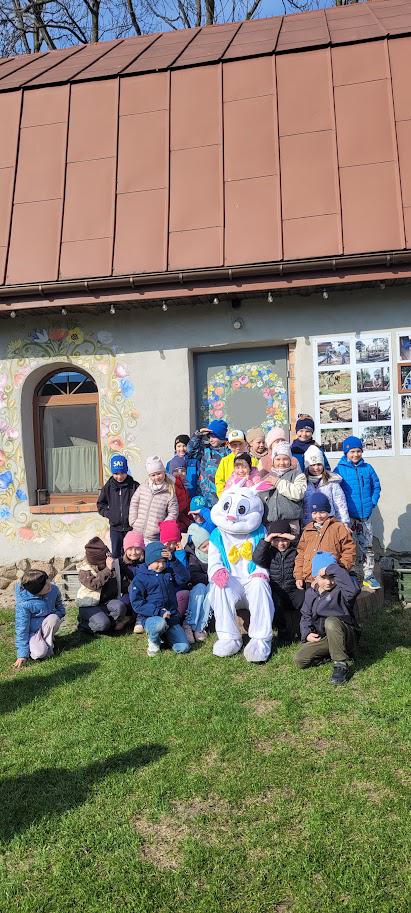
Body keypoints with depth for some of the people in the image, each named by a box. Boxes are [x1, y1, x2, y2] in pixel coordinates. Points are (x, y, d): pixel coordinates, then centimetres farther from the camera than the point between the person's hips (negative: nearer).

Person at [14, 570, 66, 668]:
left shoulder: (53, 590, -17)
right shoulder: (23, 604, -28)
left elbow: (59, 605, 7)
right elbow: (21, 628, -21)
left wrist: (59, 613, -16)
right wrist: (22, 655, -19)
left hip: (49, 625, 4)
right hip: (32, 630, -3)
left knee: (53, 618, -33)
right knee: (39, 653, -30)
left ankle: (48, 647, -10)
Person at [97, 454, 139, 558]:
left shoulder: (134, 486, -6)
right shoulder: (108, 487, 3)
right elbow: (100, 504, 11)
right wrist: (108, 514, -3)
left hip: (131, 527, -2)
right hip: (115, 527, 2)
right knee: (115, 554, 10)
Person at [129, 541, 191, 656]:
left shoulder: (168, 573, 13)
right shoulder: (140, 578, -3)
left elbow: (184, 577, -4)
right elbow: (137, 603, -10)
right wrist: (159, 612, -19)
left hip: (171, 617, 4)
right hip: (150, 617, -4)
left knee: (184, 648, -10)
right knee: (160, 624, -40)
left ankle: (163, 635, 19)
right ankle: (153, 641, -5)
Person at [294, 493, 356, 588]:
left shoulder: (338, 528, 1)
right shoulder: (307, 530, 16)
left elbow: (349, 550, -1)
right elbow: (301, 554, 17)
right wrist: (298, 576, 11)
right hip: (309, 579, 5)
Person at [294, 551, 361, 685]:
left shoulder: (340, 590, -14)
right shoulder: (310, 593, 6)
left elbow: (354, 589, -40)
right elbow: (306, 615, 15)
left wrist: (332, 569, -36)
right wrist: (307, 634, -5)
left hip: (345, 635, -6)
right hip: (322, 638, 6)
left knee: (331, 621, -38)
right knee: (299, 660, -13)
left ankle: (341, 665, -25)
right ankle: (330, 653, 10)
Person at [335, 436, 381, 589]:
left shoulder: (367, 468, 4)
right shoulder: (339, 469, -6)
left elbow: (376, 486, 12)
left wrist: (372, 502, 2)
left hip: (365, 515, 3)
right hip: (347, 516, -3)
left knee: (367, 547, 10)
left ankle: (369, 576, 20)